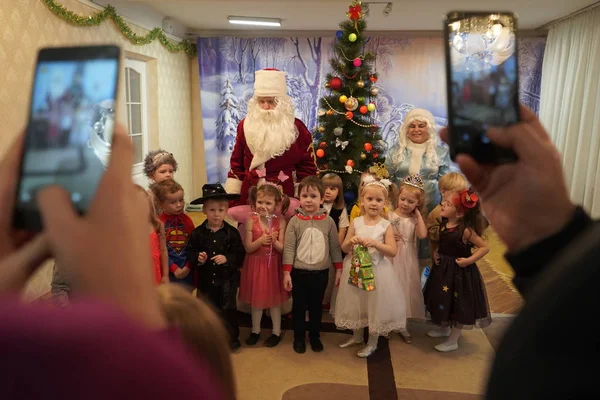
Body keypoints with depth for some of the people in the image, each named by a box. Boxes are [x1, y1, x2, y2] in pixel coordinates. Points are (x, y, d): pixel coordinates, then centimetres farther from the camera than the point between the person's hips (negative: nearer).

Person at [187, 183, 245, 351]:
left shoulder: (232, 232, -9)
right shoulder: (198, 232, -5)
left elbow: (240, 254, -10)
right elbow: (190, 252, -4)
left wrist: (227, 259, -25)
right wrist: (197, 259, -23)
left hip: (227, 278, -2)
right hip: (206, 279, 2)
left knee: (228, 309, 8)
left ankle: (232, 338, 26)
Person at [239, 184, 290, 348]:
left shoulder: (280, 222, -10)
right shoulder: (251, 221, -9)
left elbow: (283, 249, -9)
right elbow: (248, 248, -10)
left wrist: (274, 241, -29)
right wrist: (261, 240, -27)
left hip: (273, 265, -1)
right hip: (255, 265, 1)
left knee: (274, 299, 12)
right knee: (255, 299, 15)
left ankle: (276, 332, 29)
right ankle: (255, 330, 34)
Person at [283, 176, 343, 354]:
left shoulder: (328, 221, -3)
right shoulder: (295, 221, -7)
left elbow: (335, 247, 3)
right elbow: (289, 248, -7)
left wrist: (339, 270, 3)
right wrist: (286, 273, -10)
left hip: (321, 273, 1)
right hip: (299, 272, -1)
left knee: (316, 307, 16)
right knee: (298, 307, 13)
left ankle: (315, 336, 35)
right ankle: (299, 337, 31)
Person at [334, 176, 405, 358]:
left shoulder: (386, 225, -7)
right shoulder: (356, 222, -1)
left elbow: (392, 251, -12)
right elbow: (344, 248, 3)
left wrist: (375, 243, -25)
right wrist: (350, 242, -18)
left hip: (377, 271, -3)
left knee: (375, 304, 7)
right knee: (356, 302, 16)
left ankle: (372, 342, 27)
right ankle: (357, 336, 38)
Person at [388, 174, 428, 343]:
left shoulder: (415, 219, 0)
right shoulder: (389, 215, -7)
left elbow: (423, 235, -18)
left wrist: (418, 214, -12)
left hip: (408, 260, 3)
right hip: (391, 258, -3)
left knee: (405, 289, 12)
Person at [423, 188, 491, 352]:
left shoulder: (465, 230, -24)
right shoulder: (443, 223, -4)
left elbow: (485, 247, -18)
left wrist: (469, 260, -22)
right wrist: (436, 253, 1)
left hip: (459, 271, -7)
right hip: (443, 268, 7)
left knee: (457, 305, 8)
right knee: (443, 300, 22)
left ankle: (453, 341, 23)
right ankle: (445, 328, 46)